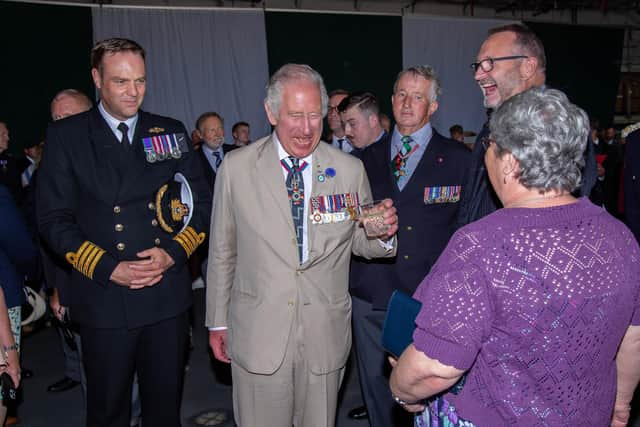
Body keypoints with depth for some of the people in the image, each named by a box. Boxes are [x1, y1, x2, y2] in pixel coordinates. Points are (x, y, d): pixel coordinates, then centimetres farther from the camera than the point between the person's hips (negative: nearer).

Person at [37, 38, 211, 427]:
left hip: (168, 295, 2)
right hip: (104, 300, -1)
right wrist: (109, 269, -13)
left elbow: (202, 203, 6)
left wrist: (173, 253, -9)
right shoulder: (66, 135, 0)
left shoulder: (172, 132, 6)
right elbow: (54, 219, -3)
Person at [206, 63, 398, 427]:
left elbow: (360, 243, 7)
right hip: (257, 336, -1)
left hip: (326, 337, 1)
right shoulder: (237, 168, -4)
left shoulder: (350, 170, -3)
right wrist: (218, 320, 7)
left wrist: (382, 234, -17)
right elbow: (222, 250, 3)